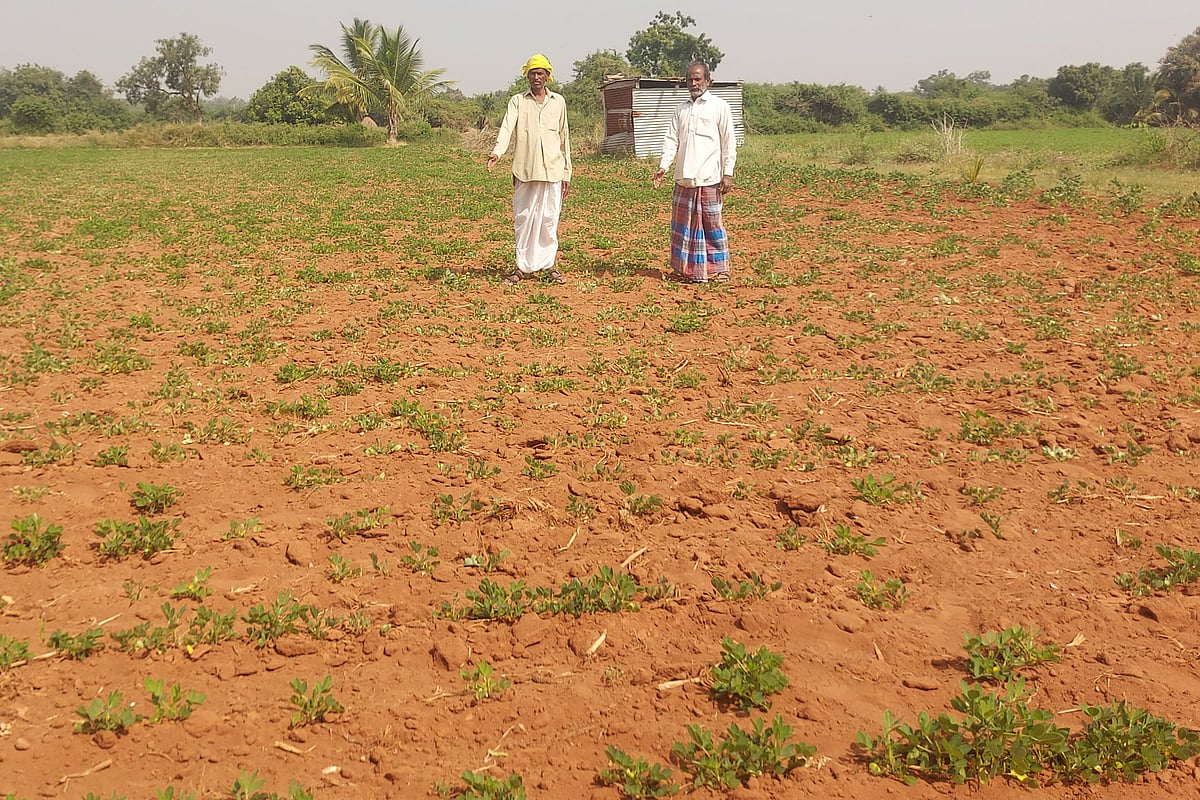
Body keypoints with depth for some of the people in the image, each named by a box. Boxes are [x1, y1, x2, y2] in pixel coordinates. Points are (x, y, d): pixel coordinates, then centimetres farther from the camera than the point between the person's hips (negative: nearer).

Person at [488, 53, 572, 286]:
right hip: (525, 170, -1)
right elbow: (507, 128, -8)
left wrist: (566, 173, 12)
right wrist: (497, 152, -28)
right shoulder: (517, 101, 8)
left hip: (552, 170, 1)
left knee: (549, 219, 3)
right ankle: (523, 266, 9)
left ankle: (548, 265, 12)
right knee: (524, 218, 2)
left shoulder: (558, 101, 13)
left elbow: (564, 138, 15)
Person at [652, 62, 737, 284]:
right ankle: (689, 270, 15)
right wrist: (663, 166, -2)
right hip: (684, 178, 5)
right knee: (683, 224, 7)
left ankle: (719, 270, 9)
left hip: (709, 179, -5)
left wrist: (728, 173, -7)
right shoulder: (681, 109, 15)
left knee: (712, 224, 0)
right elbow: (671, 139, 11)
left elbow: (729, 142, -1)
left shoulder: (719, 106, 1)